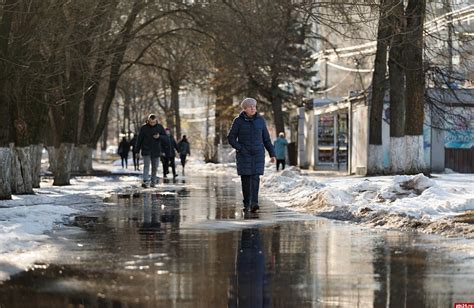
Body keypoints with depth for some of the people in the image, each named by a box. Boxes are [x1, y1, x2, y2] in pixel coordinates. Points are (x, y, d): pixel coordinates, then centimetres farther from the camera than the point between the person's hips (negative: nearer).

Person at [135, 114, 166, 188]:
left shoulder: (159, 127, 1)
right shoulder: (144, 128, -4)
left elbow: (165, 136, 7)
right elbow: (139, 139, 1)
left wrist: (159, 136, -15)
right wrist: (137, 150, 0)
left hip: (156, 151, 2)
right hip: (146, 150, -2)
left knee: (155, 167, 8)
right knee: (146, 166, -13)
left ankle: (153, 182, 18)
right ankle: (146, 182, -22)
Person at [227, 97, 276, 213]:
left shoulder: (260, 120, 4)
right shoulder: (238, 121, -3)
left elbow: (266, 138, 9)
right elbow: (231, 138, -1)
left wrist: (272, 154, 6)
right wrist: (240, 149, -14)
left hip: (258, 154, 1)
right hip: (244, 155, -1)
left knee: (255, 177, -13)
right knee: (245, 179, 1)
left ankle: (254, 203, -23)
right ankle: (246, 204, 14)